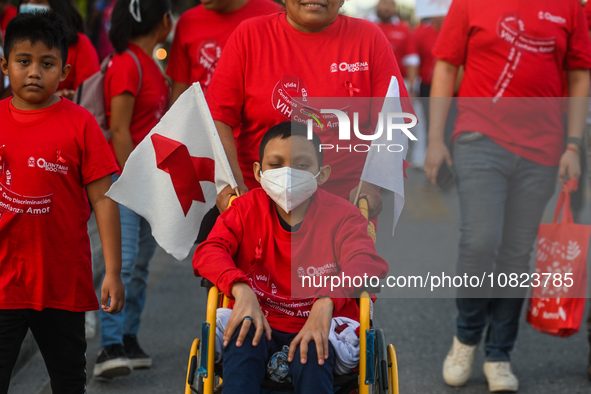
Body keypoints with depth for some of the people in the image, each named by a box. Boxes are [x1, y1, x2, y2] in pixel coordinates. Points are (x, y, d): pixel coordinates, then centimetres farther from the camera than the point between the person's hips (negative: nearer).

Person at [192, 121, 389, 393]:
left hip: (316, 330, -1)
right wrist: (241, 289, -33)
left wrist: (326, 302, -44)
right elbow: (209, 251, -12)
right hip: (259, 325, 2)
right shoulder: (248, 208, 3)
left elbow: (366, 264, -23)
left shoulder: (342, 215, -4)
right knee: (242, 339, -31)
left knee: (310, 352, -34)